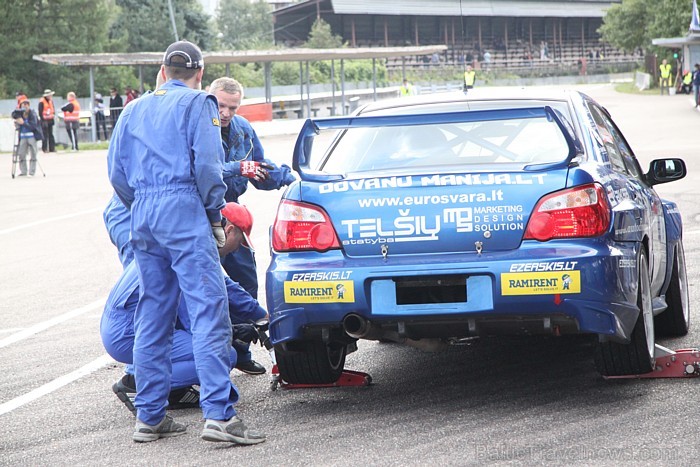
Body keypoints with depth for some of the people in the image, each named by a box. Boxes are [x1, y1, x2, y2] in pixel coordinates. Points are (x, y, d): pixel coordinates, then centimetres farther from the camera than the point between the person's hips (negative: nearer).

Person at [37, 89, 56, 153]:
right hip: (44, 121, -7)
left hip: (50, 120, 7)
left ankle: (52, 148, 13)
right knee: (45, 135, -6)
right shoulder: (42, 102, -13)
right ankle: (45, 149, -1)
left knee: (51, 135, 10)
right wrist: (43, 120, -17)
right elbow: (40, 112, -14)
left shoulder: (51, 101, 10)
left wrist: (53, 114, 6)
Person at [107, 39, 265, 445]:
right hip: (184, 213, -7)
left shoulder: (135, 110, 20)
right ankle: (219, 414, -20)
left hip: (142, 216, 7)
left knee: (153, 315, 12)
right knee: (209, 310, -11)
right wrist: (215, 214, -1)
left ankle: (150, 416, 14)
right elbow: (207, 163, -10)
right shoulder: (197, 103, 2)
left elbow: (117, 172, 15)